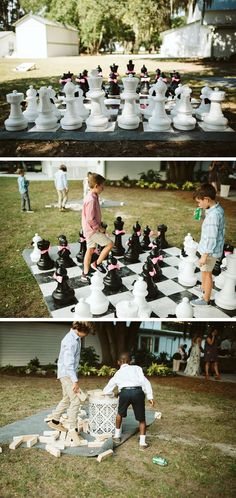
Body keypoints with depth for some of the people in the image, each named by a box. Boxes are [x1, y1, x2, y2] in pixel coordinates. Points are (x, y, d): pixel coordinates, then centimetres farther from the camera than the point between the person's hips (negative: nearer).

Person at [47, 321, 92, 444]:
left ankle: (54, 421, 33)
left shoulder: (76, 338, 7)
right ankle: (72, 430, -4)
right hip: (67, 373, -10)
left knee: (67, 399, 19)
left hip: (70, 373, 10)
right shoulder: (71, 341, -24)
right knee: (75, 401, -11)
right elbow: (68, 363, -27)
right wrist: (75, 381, -28)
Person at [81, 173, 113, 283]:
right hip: (92, 229, -10)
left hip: (90, 230, 10)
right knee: (110, 244, -5)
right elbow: (90, 219, -25)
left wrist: (100, 226, 12)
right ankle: (97, 263, 6)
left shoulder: (91, 197, 9)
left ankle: (85, 275, 20)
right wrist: (100, 228, -14)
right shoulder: (92, 199, -23)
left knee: (90, 250, 14)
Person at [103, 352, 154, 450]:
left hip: (125, 392, 1)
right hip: (138, 392, -1)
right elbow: (145, 382, 8)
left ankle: (117, 436, 40)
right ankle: (142, 443, 12)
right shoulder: (137, 368, 24)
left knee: (120, 413, 29)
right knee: (141, 418, 17)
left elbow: (107, 390, 38)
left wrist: (105, 391, 60)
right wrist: (150, 396, 6)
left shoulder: (118, 373, 29)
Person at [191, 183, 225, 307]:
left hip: (210, 251, -9)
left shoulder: (213, 215, -28)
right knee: (205, 271, 26)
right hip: (210, 249, 9)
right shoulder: (218, 209, 2)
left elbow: (211, 238, -26)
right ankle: (204, 289, 48)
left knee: (207, 273, 7)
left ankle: (205, 299, 23)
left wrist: (204, 256, -21)